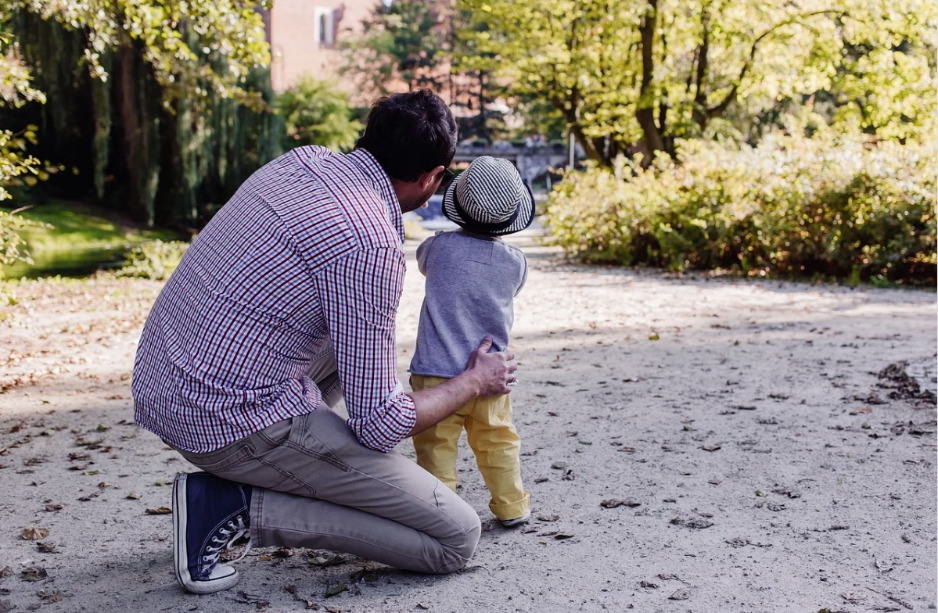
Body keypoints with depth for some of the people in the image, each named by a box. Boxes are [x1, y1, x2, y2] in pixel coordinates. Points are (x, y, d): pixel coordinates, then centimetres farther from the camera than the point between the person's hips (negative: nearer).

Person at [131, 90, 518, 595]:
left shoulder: (302, 160, 5)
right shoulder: (370, 245, -20)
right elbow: (378, 424, -15)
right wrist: (474, 383, 2)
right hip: (234, 419, -9)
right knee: (456, 538, -4)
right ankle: (238, 505, -6)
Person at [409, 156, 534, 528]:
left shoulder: (441, 246, -8)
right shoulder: (515, 262, -3)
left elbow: (421, 259, 15)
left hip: (437, 372, -3)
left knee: (436, 445, 4)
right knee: (498, 442, 17)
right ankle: (511, 507, 27)